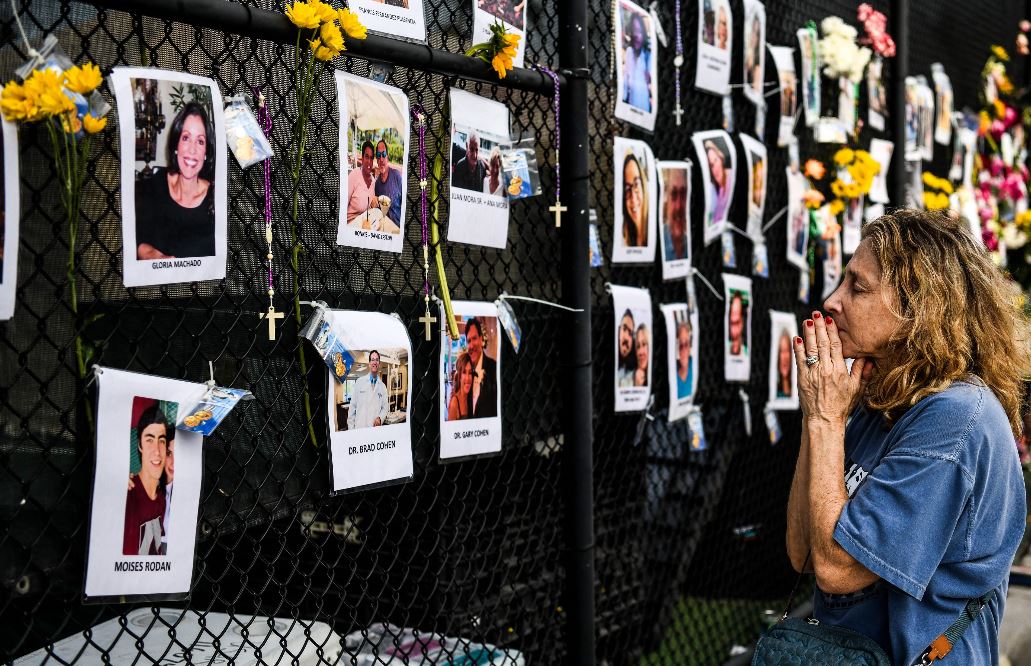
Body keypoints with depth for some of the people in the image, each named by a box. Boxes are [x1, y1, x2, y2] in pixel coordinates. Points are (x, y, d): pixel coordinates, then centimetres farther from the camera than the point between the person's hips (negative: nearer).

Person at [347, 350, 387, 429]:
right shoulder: (359, 382, 3)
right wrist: (351, 429, -2)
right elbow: (352, 407, 3)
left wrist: (380, 418, -11)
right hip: (360, 428, -2)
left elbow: (384, 408, 11)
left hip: (376, 429, 2)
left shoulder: (383, 387, 9)